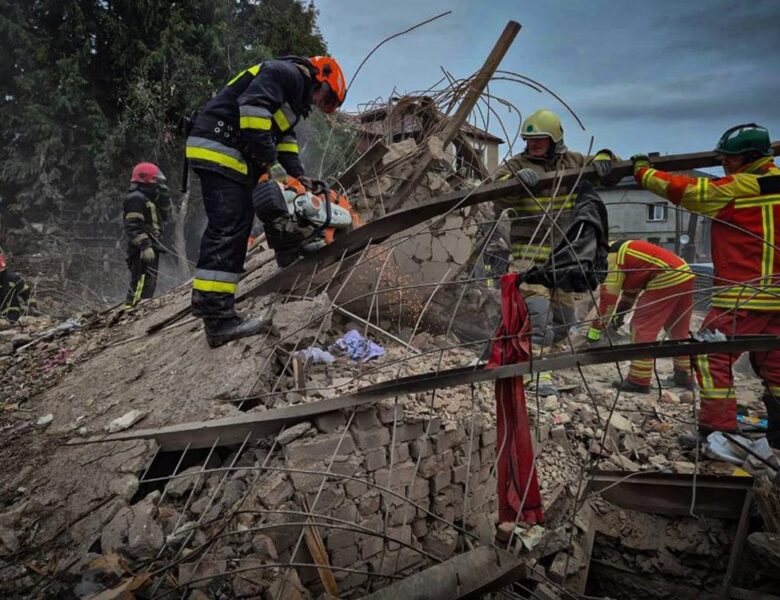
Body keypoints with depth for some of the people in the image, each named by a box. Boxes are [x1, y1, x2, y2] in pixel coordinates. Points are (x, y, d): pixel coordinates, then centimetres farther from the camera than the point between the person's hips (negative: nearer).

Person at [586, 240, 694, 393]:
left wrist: (595, 330, -6)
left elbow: (608, 295, -10)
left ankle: (638, 381, -1)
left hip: (666, 280, -10)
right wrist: (620, 312, 22)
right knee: (679, 330, 21)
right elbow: (631, 287, 27)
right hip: (684, 275, 10)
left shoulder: (613, 256, -9)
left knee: (643, 327, -3)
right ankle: (684, 375, 32)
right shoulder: (622, 250, 20)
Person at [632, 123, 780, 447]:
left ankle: (718, 430, -2)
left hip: (743, 295, -8)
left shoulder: (740, 186, -13)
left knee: (711, 357, -3)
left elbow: (687, 190, -9)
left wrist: (644, 172, 1)